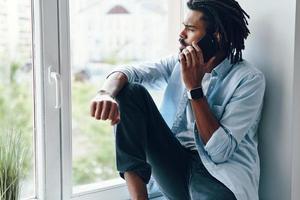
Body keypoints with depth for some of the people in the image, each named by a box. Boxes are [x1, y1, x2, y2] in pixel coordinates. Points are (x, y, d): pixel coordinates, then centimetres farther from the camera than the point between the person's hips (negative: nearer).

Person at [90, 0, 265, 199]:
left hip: (217, 176, -5)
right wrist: (106, 93, -30)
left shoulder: (249, 79, -9)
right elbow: (128, 72, -6)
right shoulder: (181, 62, 7)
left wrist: (195, 87, -18)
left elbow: (220, 151, -16)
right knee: (133, 90, -12)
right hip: (174, 166, 6)